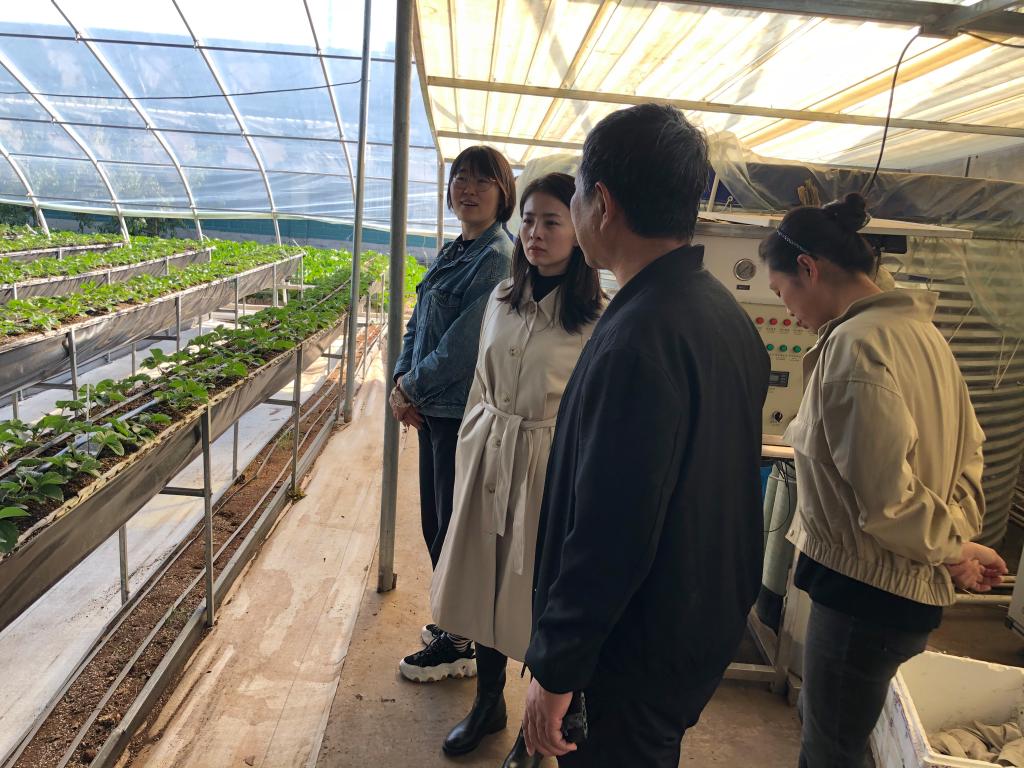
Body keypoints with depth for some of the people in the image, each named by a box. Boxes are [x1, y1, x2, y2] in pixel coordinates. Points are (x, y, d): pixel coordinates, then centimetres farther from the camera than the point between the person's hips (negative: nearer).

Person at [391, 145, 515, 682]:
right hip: (433, 408, 9)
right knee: (435, 519, 18)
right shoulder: (452, 252, 13)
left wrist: (411, 388, -11)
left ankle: (458, 645, 22)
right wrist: (402, 381, -1)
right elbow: (417, 323, 13)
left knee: (455, 526, 3)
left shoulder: (498, 257, -15)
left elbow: (466, 342, -21)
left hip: (464, 413, -9)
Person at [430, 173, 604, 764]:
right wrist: (469, 461, 13)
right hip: (489, 460, 5)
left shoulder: (598, 318, -13)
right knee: (484, 584, 16)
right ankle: (489, 703, 42)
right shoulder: (503, 297, 5)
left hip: (552, 469, -5)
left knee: (538, 596, 9)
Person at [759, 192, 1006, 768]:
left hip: (867, 590, -9)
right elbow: (968, 447, 13)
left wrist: (951, 549, -7)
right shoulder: (917, 328, 6)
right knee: (819, 721, 26)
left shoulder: (854, 345, -24)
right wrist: (960, 534, 5)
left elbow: (885, 498, -24)